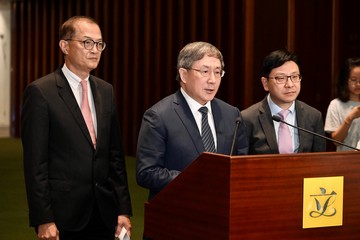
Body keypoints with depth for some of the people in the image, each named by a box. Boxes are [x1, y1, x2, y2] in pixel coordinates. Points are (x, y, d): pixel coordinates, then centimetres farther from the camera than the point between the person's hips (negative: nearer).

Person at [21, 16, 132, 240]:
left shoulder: (106, 90, 10)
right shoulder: (40, 92, -8)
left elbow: (115, 154, 12)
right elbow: (35, 162, -10)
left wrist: (123, 209, 7)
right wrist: (44, 220, -14)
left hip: (104, 214, 5)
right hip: (63, 216, -5)